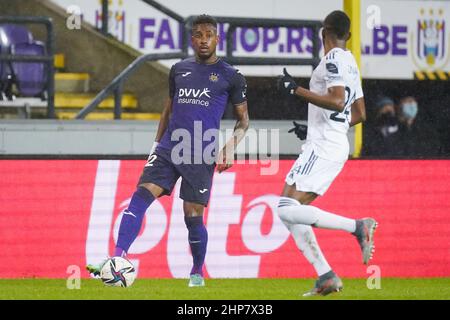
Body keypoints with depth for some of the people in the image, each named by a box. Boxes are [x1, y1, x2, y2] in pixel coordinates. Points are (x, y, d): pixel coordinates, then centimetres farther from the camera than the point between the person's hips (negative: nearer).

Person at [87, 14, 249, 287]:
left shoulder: (230, 77, 3)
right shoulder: (179, 70, 15)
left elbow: (243, 119, 9)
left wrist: (231, 147, -6)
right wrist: (156, 143, 20)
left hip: (201, 157, -3)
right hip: (168, 150, 3)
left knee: (192, 215, -3)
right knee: (141, 196, -15)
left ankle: (198, 273, 21)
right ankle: (117, 260, -24)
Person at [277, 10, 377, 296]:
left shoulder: (334, 59, -9)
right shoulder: (350, 63, 19)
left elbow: (337, 101, -22)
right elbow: (360, 114, 25)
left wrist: (296, 90, -16)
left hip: (323, 147, -9)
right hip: (335, 146, 9)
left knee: (288, 209, -17)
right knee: (290, 212, 8)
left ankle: (357, 227, -19)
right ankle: (326, 277, 1)